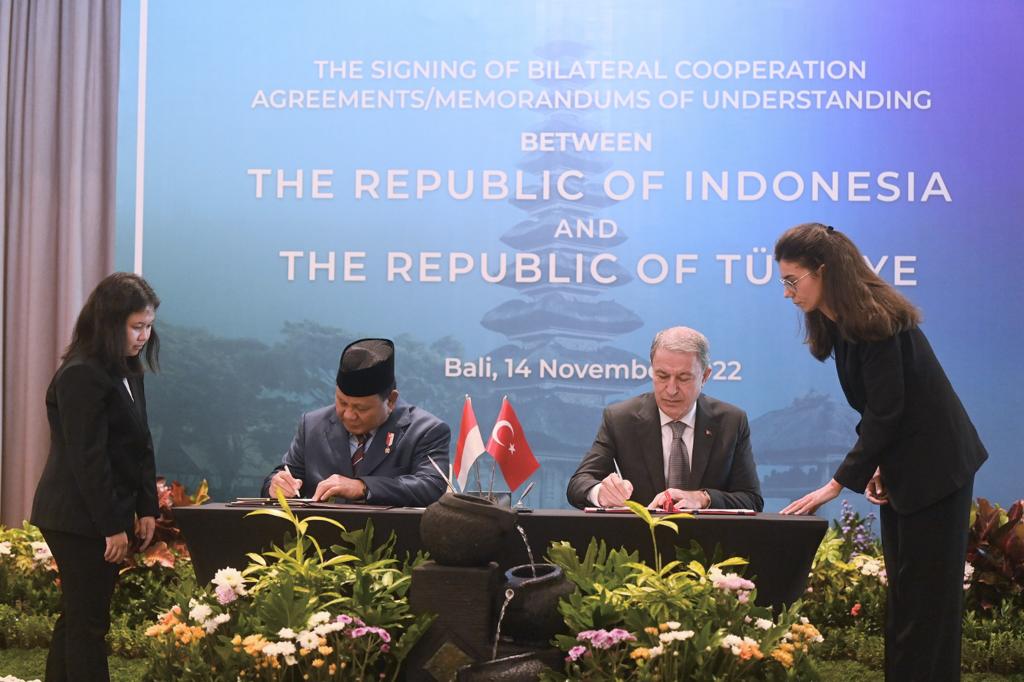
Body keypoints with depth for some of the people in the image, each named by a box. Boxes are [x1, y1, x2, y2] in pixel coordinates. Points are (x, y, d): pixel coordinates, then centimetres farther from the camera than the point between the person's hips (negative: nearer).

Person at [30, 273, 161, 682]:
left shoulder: (127, 373, 11)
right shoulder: (81, 376, -17)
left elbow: (140, 445, 13)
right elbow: (87, 459, -20)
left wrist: (147, 509, 6)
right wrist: (112, 526, -18)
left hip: (104, 517, 9)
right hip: (79, 521, -9)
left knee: (78, 619, 15)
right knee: (88, 622, -3)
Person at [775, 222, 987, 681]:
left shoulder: (874, 321, -20)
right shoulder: (839, 325, 8)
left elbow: (885, 411, -22)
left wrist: (838, 484, -20)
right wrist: (874, 467, -2)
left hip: (933, 467, -9)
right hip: (902, 467, 9)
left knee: (926, 594, -4)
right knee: (902, 591, 12)